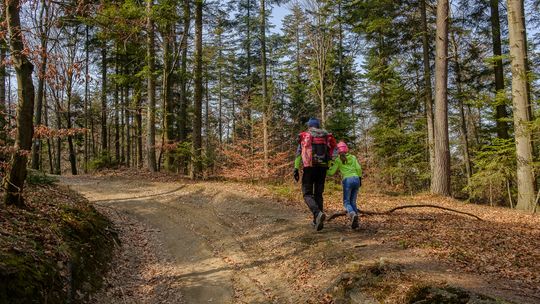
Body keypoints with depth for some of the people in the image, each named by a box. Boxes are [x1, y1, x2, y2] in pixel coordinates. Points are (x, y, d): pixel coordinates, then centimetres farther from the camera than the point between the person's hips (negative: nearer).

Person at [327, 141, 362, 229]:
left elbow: (331, 173, 5)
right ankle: (355, 221, -3)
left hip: (347, 180, -4)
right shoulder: (353, 157, 16)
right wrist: (360, 179, 16)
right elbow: (358, 168, 7)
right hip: (356, 179, 4)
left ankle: (353, 214, -29)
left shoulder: (338, 160, 7)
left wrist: (330, 167, 25)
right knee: (353, 201, 12)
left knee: (346, 202, 3)